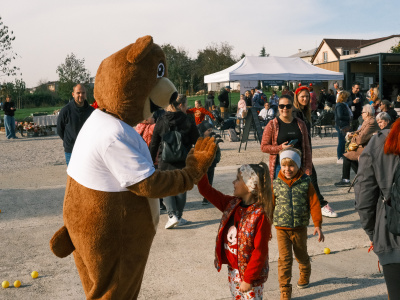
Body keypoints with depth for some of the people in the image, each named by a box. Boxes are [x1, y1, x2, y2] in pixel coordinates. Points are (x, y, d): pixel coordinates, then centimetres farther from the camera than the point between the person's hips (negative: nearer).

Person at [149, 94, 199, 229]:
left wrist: (151, 161, 10)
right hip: (183, 162, -1)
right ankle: (179, 217, 19)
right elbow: (197, 142, 1)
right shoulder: (188, 121, -5)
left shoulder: (161, 121, -1)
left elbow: (154, 144, 3)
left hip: (165, 162, 1)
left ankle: (172, 215, -5)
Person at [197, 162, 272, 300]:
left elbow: (260, 252, -20)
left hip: (250, 274, -7)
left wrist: (248, 279, -18)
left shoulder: (260, 215, -21)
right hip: (233, 270, 7)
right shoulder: (232, 205, 0)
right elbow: (206, 191, 4)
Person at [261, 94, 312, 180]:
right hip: (280, 166, -2)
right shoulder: (272, 125, 1)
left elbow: (306, 148, 11)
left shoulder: (300, 124, 10)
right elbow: (263, 147, -1)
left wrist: (307, 168, 4)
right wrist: (281, 147, -15)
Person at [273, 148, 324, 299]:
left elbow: (314, 204, -4)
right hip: (281, 228, -1)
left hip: (300, 228, 1)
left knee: (302, 256, 20)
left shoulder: (306, 183, -7)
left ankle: (305, 276, 50)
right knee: (285, 259, -6)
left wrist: (317, 225, -6)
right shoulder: (276, 184, -5)